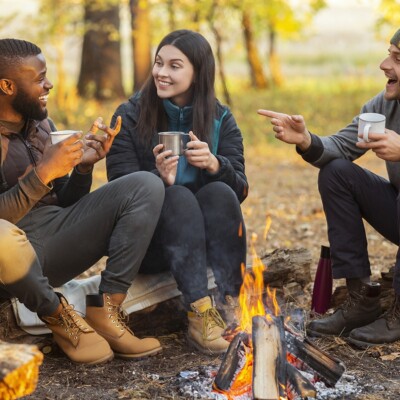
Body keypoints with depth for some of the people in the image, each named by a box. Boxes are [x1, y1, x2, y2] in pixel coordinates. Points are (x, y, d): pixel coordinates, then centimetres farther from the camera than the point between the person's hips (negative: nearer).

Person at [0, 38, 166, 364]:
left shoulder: (41, 123, 13)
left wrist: (84, 165, 0)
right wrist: (43, 173, -23)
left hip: (58, 239, 7)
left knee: (146, 185, -6)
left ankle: (105, 310, -14)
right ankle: (58, 315, -11)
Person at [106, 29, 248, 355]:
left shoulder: (221, 119, 2)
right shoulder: (130, 117, -5)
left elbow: (240, 190, -7)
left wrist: (215, 165, -29)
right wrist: (159, 179, -33)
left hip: (206, 239, 2)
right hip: (146, 242, -2)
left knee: (219, 193, -27)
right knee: (178, 197, -30)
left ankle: (231, 308, -33)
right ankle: (199, 315, -41)